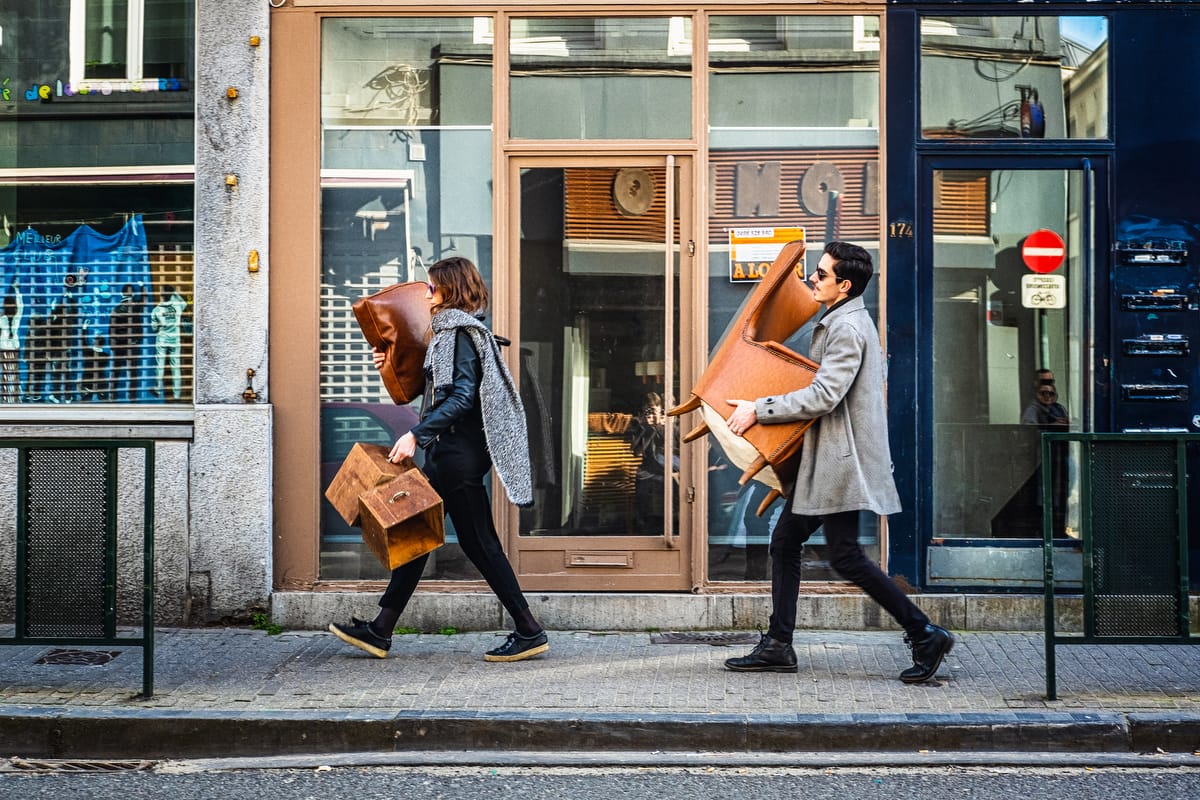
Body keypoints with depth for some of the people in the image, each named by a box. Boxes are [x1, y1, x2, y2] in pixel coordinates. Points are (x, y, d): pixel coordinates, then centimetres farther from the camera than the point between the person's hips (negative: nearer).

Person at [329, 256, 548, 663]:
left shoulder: (461, 333, -13)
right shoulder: (449, 331, 18)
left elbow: (462, 397, -23)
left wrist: (416, 434, -28)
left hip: (459, 453, -11)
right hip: (447, 451, 11)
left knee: (479, 542, -5)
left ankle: (529, 632, 3)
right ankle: (380, 632, 16)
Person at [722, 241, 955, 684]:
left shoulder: (847, 328, -16)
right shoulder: (838, 323, 17)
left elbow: (823, 397, -23)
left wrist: (758, 409, -18)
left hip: (842, 459, -11)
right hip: (824, 458, 11)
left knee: (846, 557, -8)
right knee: (784, 543, 11)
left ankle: (925, 635, 1)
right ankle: (777, 646, 16)